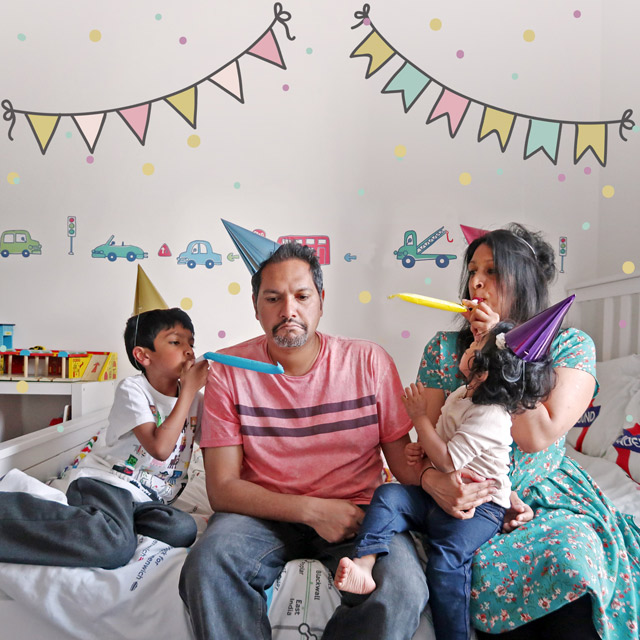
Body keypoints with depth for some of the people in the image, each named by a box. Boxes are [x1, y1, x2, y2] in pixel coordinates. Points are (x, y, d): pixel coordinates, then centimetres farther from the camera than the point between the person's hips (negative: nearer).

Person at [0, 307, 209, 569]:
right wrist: (188, 391, -16)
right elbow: (160, 447, -21)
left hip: (146, 500, 6)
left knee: (184, 530, -29)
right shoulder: (132, 389, -7)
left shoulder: (194, 399, 11)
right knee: (116, 547, -38)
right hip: (103, 480, -6)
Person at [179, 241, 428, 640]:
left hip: (356, 514, 1)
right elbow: (222, 488, -7)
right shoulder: (229, 371, -4)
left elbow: (404, 460, 1)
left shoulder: (369, 362, -3)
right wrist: (312, 510, -19)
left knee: (403, 589, -28)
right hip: (264, 515, 0)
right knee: (206, 565, -30)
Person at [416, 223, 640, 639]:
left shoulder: (572, 346, -1)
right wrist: (431, 478, -22)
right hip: (471, 502, 1)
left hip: (545, 498, -1)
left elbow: (538, 435, -15)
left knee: (571, 562, -31)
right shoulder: (444, 348, 5)